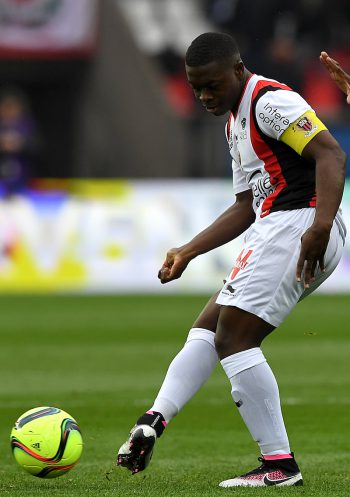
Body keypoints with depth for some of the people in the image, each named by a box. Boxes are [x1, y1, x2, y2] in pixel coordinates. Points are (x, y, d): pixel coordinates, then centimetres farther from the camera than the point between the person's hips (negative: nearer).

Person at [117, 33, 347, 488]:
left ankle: (280, 465, -13)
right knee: (206, 330, 9)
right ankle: (153, 423, -1)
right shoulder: (236, 122, 23)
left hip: (296, 225, -11)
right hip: (273, 231, 11)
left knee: (234, 339, -13)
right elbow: (246, 207, 26)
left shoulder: (271, 101, -9)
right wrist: (186, 254, 22)